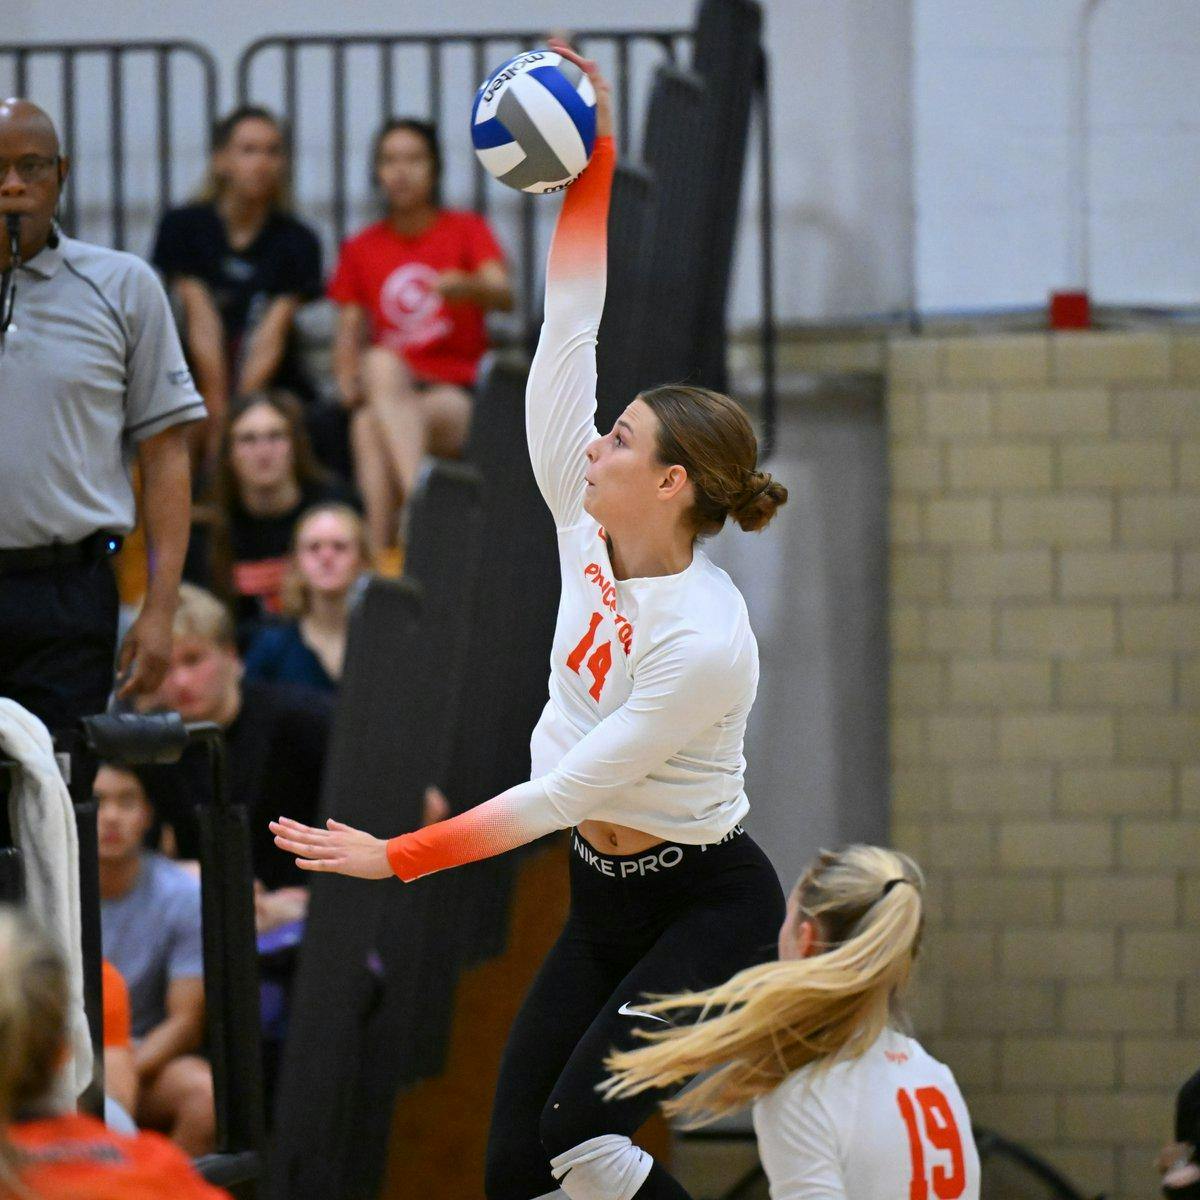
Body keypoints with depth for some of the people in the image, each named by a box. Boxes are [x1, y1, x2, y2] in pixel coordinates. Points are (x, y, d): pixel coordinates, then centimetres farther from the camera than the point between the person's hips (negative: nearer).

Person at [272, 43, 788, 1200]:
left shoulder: (707, 642, -24)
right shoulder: (587, 533, -5)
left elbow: (566, 792, -22)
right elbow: (569, 333, -4)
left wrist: (396, 857, -20)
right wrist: (589, 158, -7)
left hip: (706, 908, -8)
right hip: (602, 900, 8)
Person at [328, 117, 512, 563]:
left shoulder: (466, 230, 9)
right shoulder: (362, 249, 17)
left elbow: (504, 296, -9)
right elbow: (348, 337, 12)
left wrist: (467, 286, -32)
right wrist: (351, 387, -10)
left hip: (459, 393, -2)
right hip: (387, 390, 2)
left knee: (374, 428, -34)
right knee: (377, 383, -36)